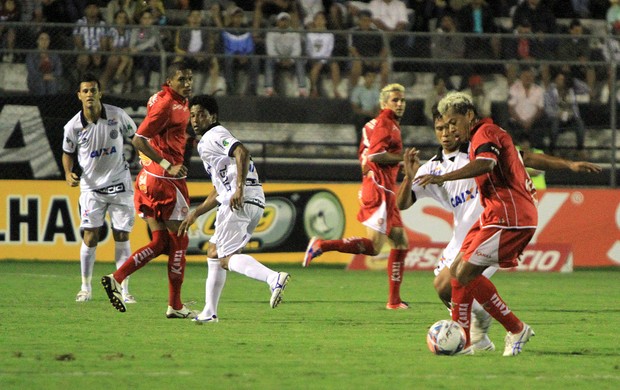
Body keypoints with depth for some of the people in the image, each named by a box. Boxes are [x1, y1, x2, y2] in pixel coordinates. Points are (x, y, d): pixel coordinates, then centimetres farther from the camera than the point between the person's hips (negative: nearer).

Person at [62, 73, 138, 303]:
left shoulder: (117, 115, -9)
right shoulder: (73, 126, -9)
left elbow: (135, 136, 7)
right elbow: (68, 153, 7)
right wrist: (69, 173, -10)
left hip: (120, 183, 1)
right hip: (91, 186, -1)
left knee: (122, 237, 1)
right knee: (90, 237, -7)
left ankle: (123, 289, 9)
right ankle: (86, 288, 8)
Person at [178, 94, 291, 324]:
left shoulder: (214, 136, -1)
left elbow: (242, 153, -21)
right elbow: (218, 192, 36)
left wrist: (239, 188, -31)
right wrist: (194, 214, 36)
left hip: (241, 201, -10)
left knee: (226, 259, -14)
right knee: (213, 253, 20)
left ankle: (274, 278, -36)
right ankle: (209, 312, 21)